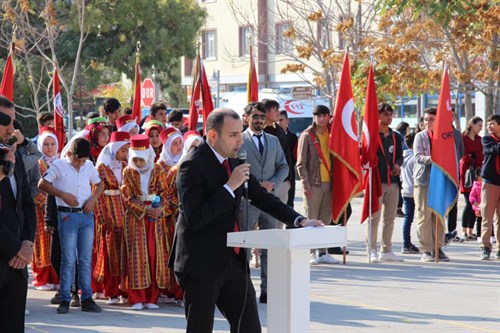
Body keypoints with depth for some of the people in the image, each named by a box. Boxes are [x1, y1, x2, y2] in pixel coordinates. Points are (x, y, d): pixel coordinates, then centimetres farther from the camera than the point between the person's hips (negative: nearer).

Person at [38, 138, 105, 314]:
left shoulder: (89, 166, 8)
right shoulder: (59, 165, -4)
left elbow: (100, 184, 19)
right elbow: (42, 184, -5)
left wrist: (93, 198, 0)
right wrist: (63, 195, -13)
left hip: (87, 215, 4)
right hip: (68, 216, -4)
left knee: (86, 258, 5)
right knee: (68, 259, -4)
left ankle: (87, 298, 10)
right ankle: (65, 299, 2)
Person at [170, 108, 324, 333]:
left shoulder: (233, 160, 9)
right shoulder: (193, 165, -16)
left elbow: (260, 197, 15)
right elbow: (194, 219, -24)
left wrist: (299, 220, 2)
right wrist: (230, 187, -24)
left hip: (232, 261, 8)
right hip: (201, 263, -8)